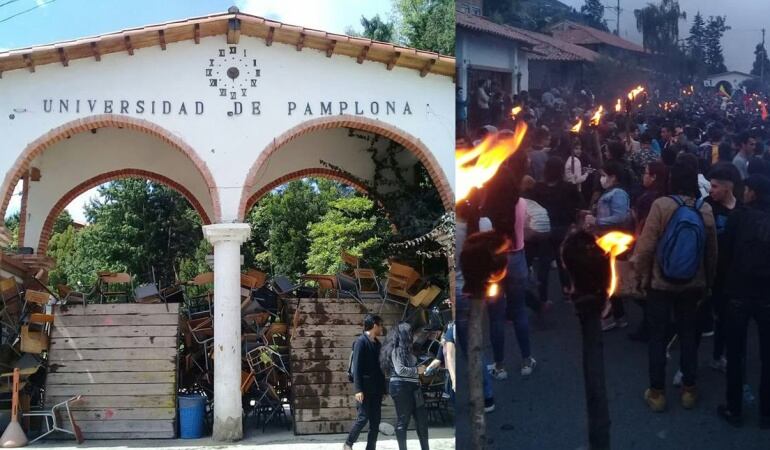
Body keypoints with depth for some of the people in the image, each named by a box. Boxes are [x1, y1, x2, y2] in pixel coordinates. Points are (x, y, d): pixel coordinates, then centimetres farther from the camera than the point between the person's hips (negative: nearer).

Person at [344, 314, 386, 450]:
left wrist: (383, 387, 12)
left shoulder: (377, 343, 14)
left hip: (376, 388, 7)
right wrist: (358, 389, -20)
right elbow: (357, 367, -14)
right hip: (365, 387, -7)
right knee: (363, 417, -6)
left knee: (375, 420, 5)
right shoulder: (361, 341, -8)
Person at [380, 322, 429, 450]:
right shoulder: (396, 350, -12)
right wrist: (417, 370, -11)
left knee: (421, 418, 10)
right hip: (401, 387, -9)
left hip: (412, 387, 9)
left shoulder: (405, 349, 14)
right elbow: (400, 370, -19)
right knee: (403, 419, -2)